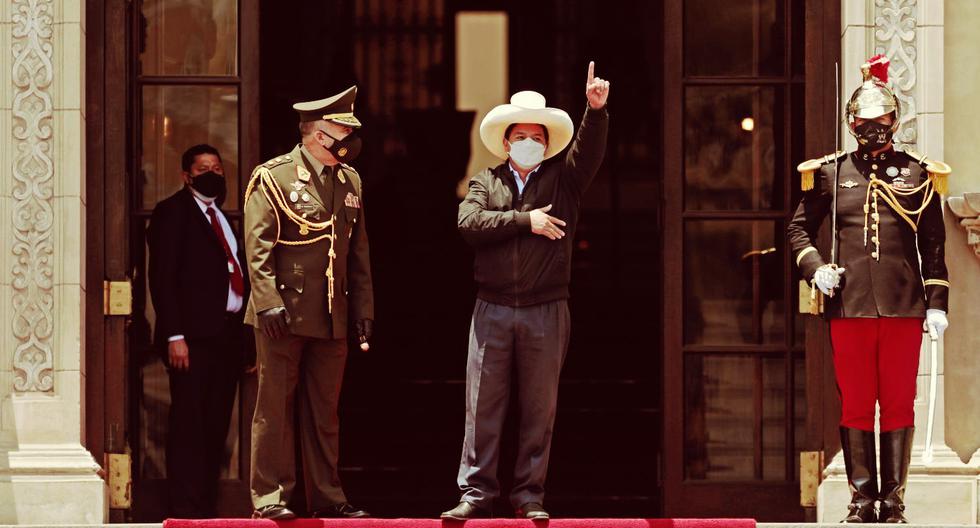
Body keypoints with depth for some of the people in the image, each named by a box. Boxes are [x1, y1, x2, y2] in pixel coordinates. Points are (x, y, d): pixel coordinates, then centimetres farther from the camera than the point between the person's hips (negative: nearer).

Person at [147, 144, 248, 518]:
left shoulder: (223, 219, 22)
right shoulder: (172, 213, -1)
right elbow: (162, 278, -8)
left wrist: (245, 333, 12)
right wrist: (174, 336, -17)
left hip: (228, 333, 7)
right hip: (194, 334, -7)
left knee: (216, 427, 5)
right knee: (189, 424, -9)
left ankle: (206, 506, 8)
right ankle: (186, 508, -9)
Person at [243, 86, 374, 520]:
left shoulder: (350, 182, 14)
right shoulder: (273, 178, -5)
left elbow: (359, 252, 18)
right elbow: (258, 247, -10)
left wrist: (363, 308, 13)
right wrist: (269, 301, -18)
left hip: (332, 318, 6)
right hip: (285, 313, -6)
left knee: (325, 413, 9)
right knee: (275, 407, -2)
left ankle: (326, 497, 14)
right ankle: (270, 496, 1)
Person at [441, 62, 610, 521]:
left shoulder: (562, 179, 10)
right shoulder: (485, 183, 10)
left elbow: (589, 151, -9)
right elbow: (469, 223, -8)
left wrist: (596, 110, -25)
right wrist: (525, 220, -12)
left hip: (546, 311, 0)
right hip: (493, 310, 0)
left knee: (539, 409, 3)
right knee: (482, 406, -1)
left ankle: (529, 496, 8)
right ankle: (475, 494, 2)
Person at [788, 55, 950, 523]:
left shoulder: (918, 174, 7)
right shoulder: (831, 172, 9)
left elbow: (933, 246, 8)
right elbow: (800, 229, 17)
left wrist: (936, 302, 2)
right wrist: (815, 267, -1)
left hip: (903, 307, -1)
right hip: (849, 306, 1)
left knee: (898, 404, 2)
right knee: (856, 405, 2)